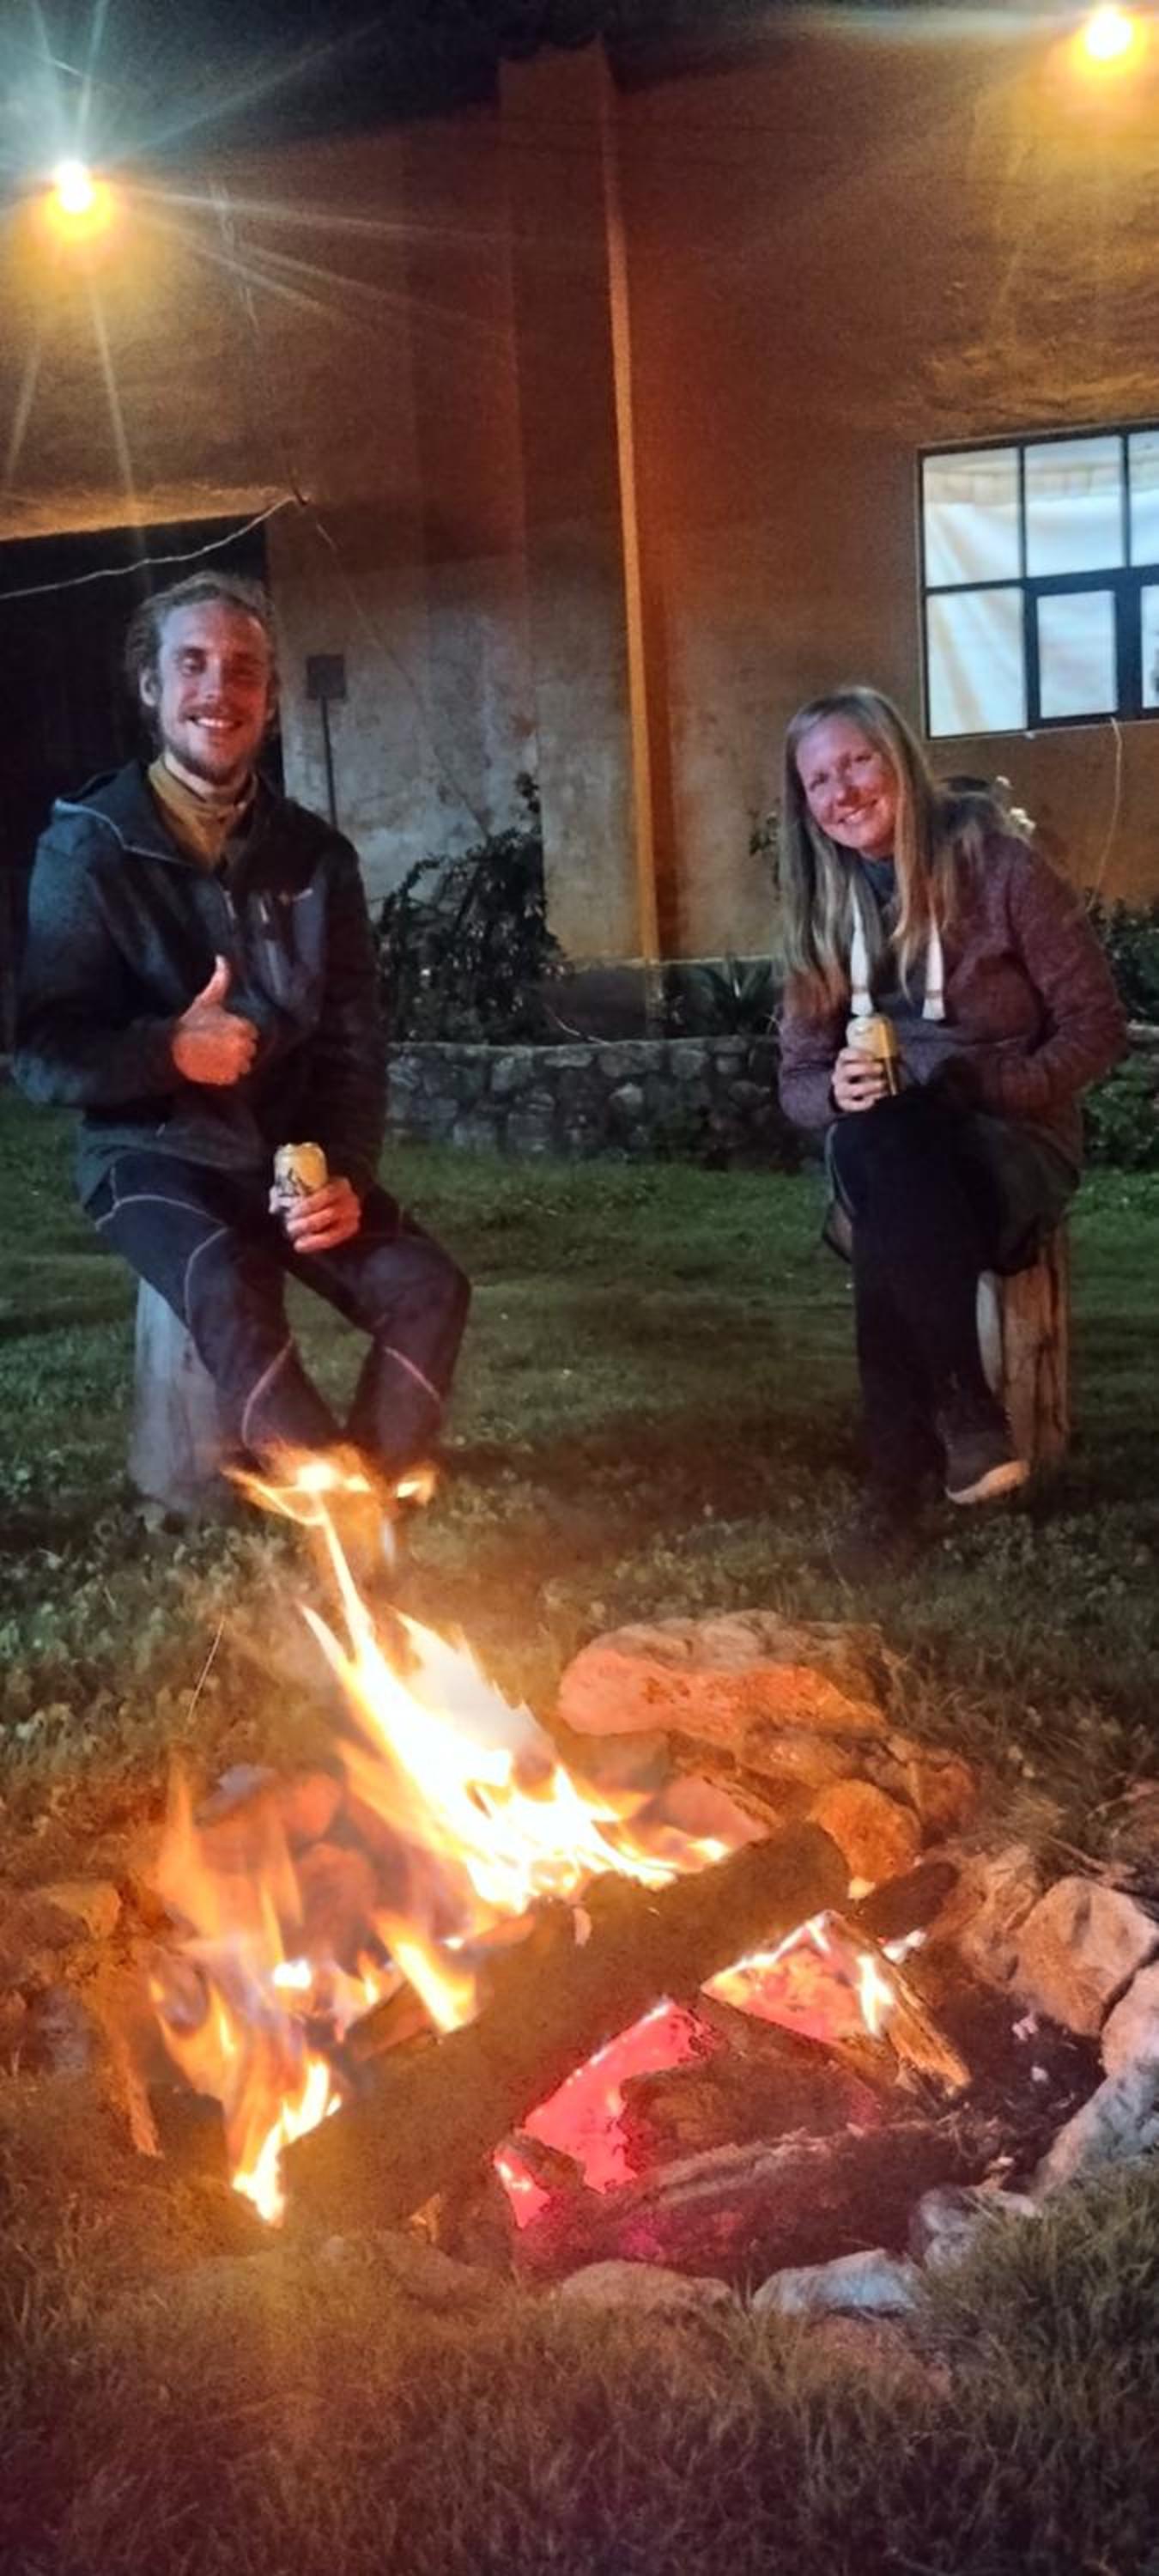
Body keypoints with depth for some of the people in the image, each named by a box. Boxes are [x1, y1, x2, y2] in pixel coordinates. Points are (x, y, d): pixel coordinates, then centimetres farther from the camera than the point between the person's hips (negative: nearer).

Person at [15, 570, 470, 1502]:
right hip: (154, 1153, -4)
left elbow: (354, 1041, 6)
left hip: (294, 1149, 4)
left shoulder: (315, 855, 5)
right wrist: (169, 1050, -27)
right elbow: (45, 1054, -9)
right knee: (232, 1290, -34)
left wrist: (346, 1175, -11)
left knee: (428, 1286, -19)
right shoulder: (88, 846, -6)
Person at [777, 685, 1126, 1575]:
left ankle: (897, 1490, -32)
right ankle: (966, 1415, -33)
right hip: (889, 1160, 3)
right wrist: (838, 1090, -16)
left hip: (1010, 1147, -3)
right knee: (867, 1145, -36)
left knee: (881, 1146, -38)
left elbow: (1097, 1027, -5)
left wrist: (974, 1088, -19)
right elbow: (798, 1079, 9)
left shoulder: (1000, 867, -4)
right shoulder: (824, 903, 9)